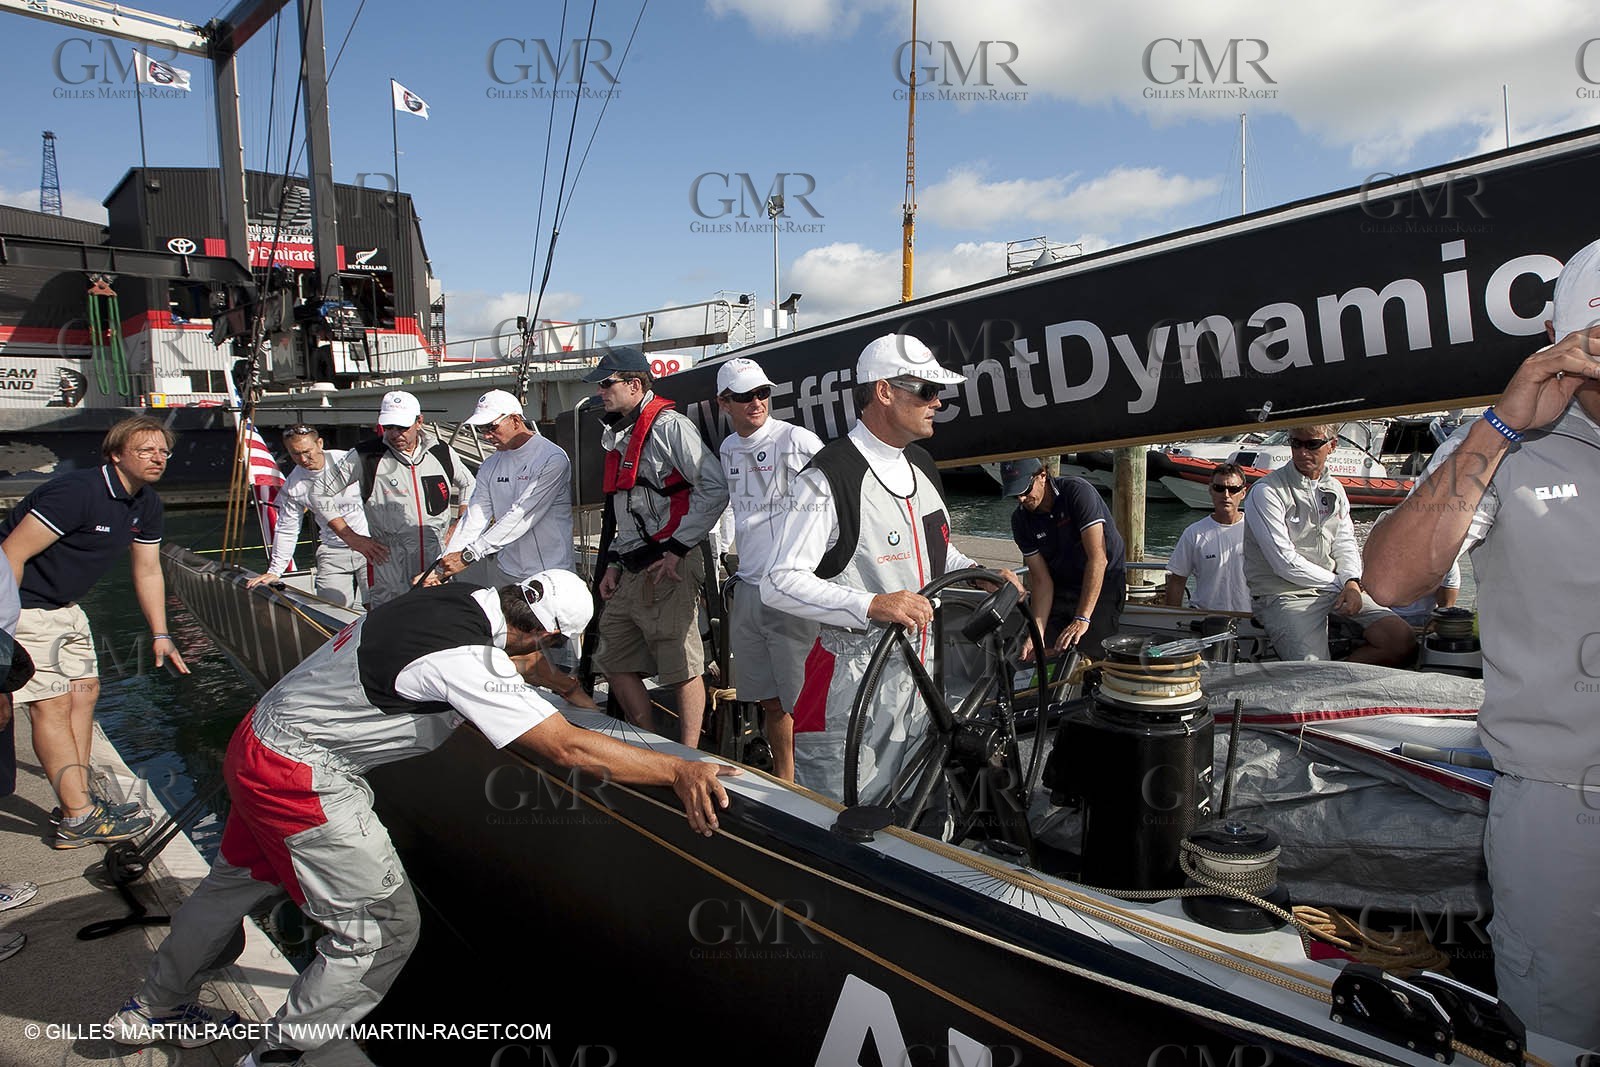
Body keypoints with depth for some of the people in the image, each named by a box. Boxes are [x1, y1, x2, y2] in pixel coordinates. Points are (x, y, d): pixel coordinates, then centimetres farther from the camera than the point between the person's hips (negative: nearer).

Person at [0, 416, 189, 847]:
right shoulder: (77, 492, -25)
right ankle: (79, 818, -8)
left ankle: (80, 792, 23)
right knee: (52, 704, -10)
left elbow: (148, 572, 12)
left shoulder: (146, 505, 3)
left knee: (84, 690, 11)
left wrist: (160, 635, 10)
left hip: (65, 606, 9)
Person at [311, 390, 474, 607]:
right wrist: (351, 538, 1)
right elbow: (320, 491, 6)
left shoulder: (442, 453, 5)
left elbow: (468, 485, 24)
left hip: (438, 566, 3)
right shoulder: (365, 457, -3)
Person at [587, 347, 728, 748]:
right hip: (632, 573, 10)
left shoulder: (669, 426, -9)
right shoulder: (618, 438, 19)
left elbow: (714, 489, -16)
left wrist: (677, 548, -16)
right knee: (615, 662, 13)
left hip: (670, 569, -10)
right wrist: (614, 562, 18)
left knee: (682, 669, -3)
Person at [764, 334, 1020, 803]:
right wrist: (871, 605, -32)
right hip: (853, 688, -8)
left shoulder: (921, 466, 11)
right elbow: (780, 583, -21)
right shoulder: (829, 477, -17)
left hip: (921, 672, 8)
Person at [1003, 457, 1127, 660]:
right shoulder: (1021, 520, -5)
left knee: (1088, 656, -21)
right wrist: (1037, 633, -23)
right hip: (1060, 587, 5)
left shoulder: (1077, 492, -22)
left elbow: (1098, 558, -28)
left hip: (1103, 583, -4)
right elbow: (1041, 579, -8)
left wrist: (1082, 619, -34)